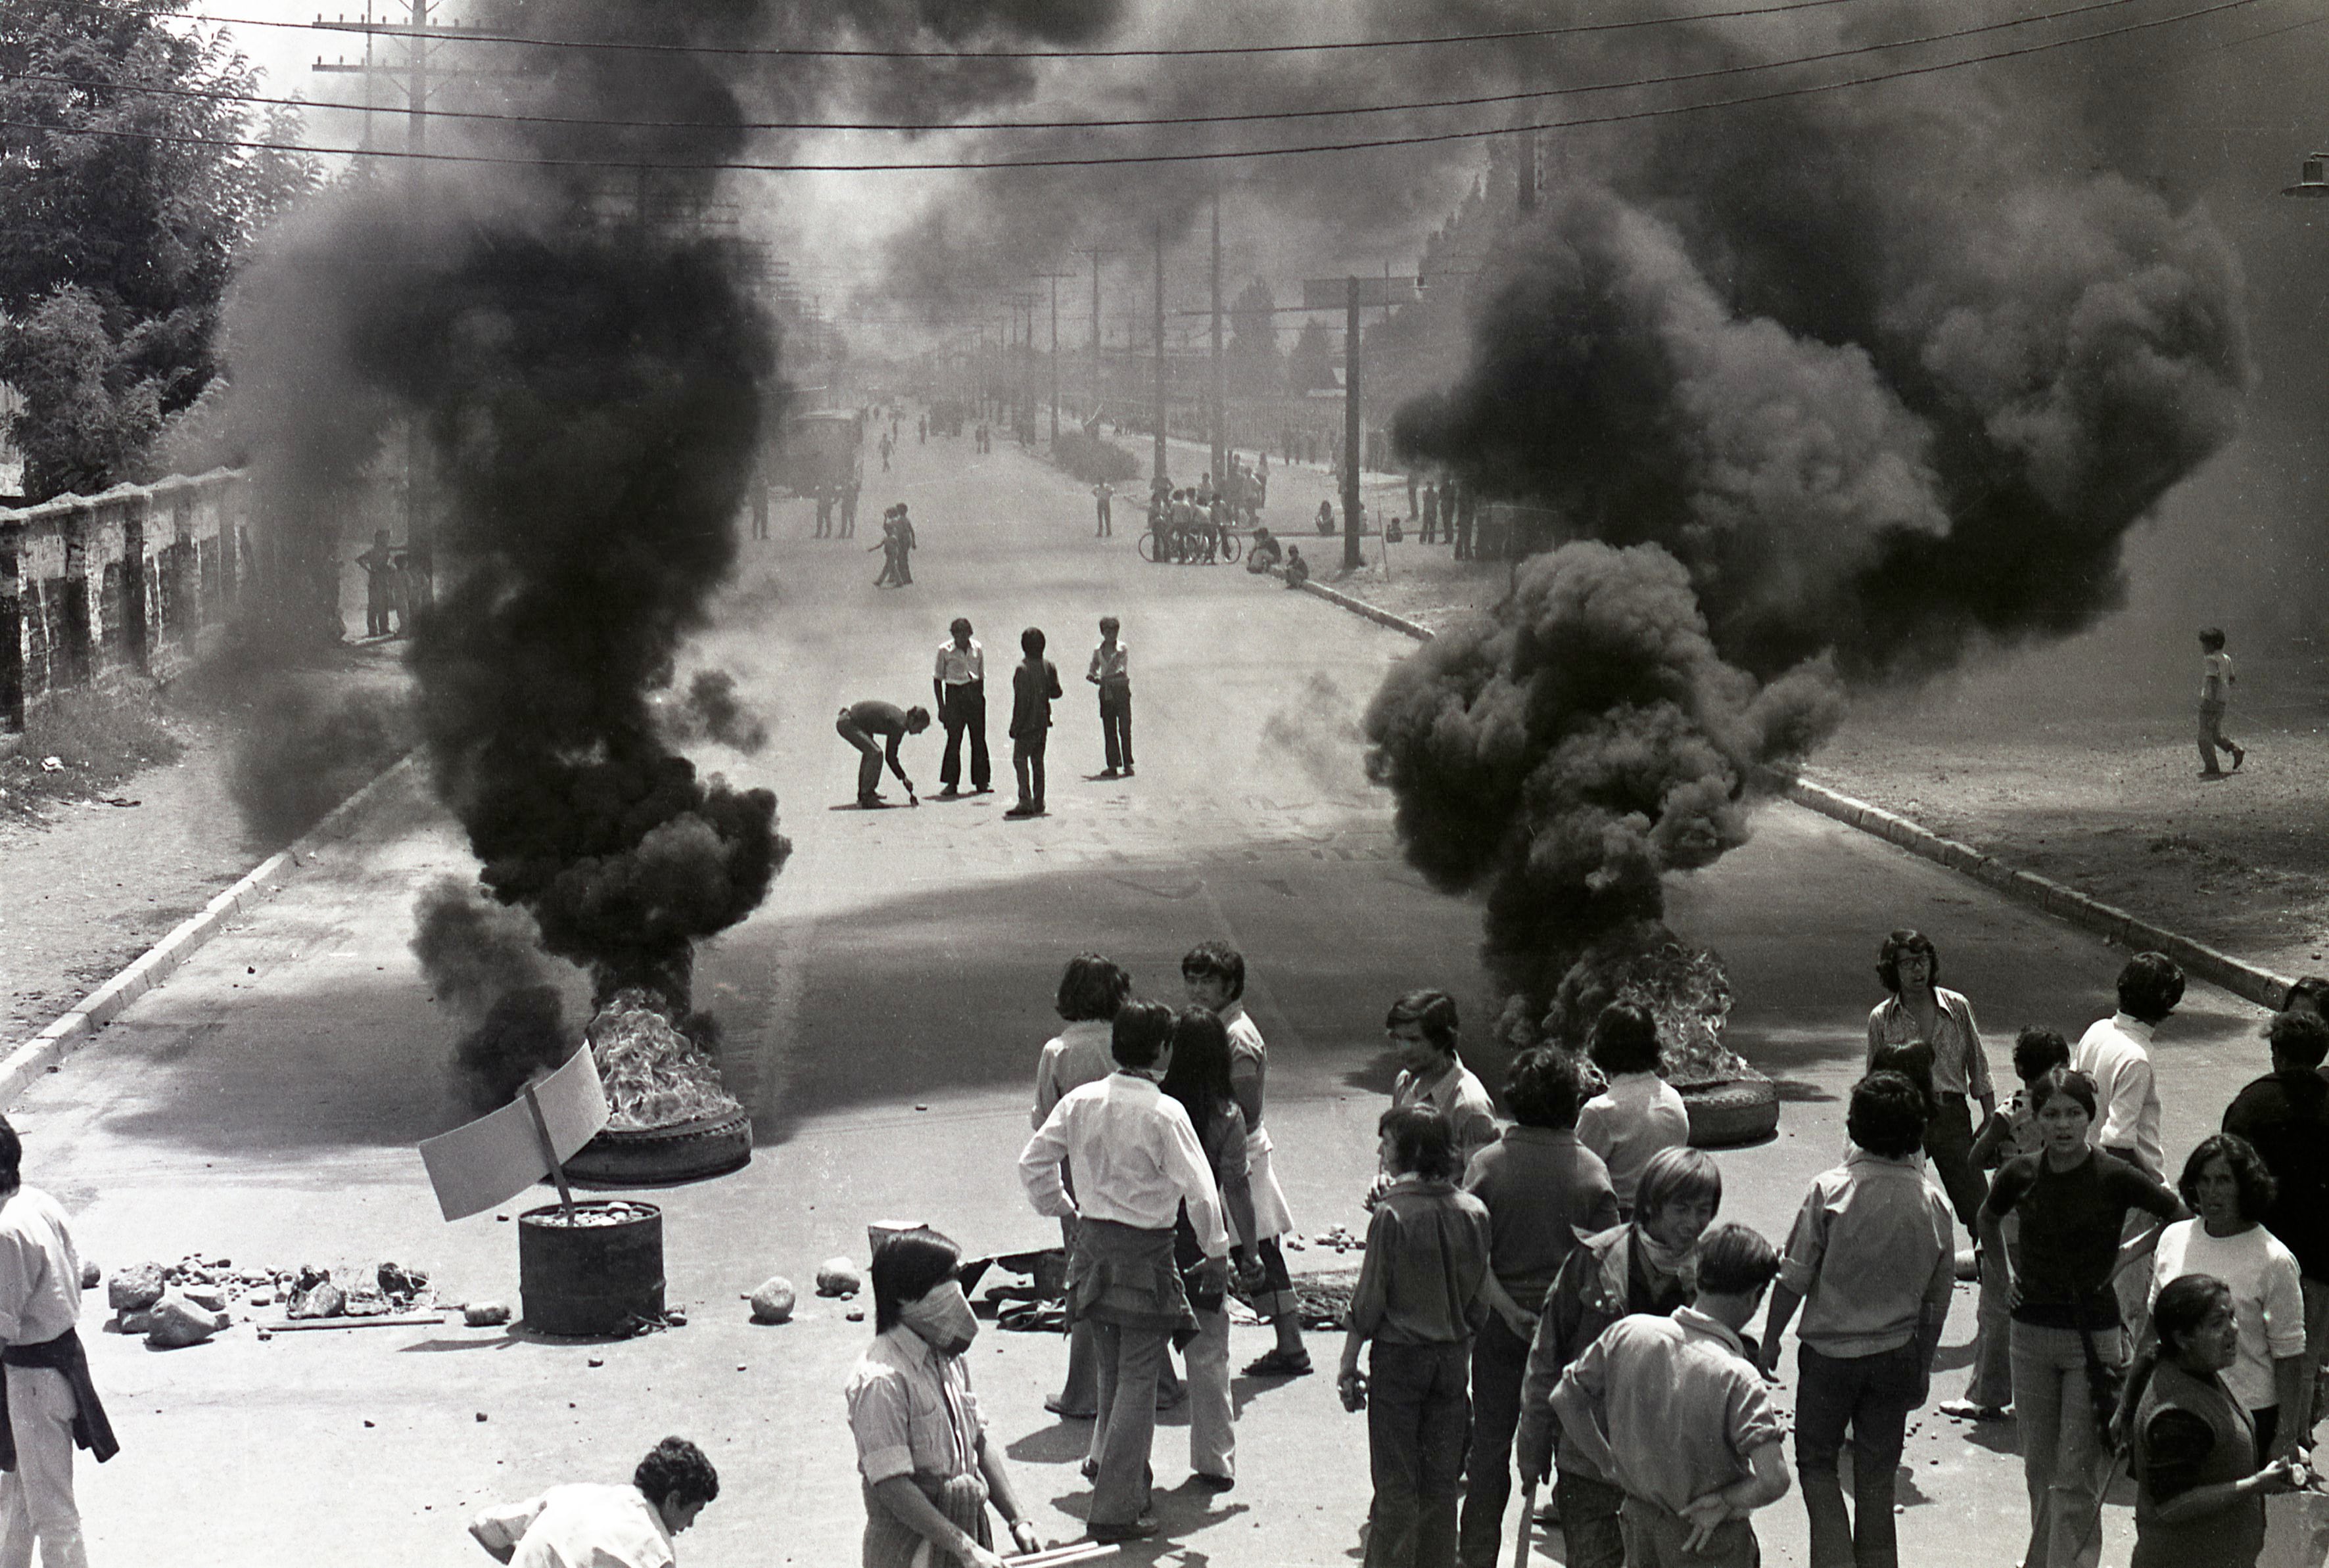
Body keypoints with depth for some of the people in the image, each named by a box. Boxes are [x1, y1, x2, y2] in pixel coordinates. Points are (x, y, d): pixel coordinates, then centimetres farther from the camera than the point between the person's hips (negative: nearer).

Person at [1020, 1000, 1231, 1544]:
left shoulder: (1081, 1102, -1)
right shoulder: (1164, 1114, -17)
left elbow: (1033, 1163, 5)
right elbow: (1199, 1190, -17)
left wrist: (1066, 1210, 19)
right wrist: (1216, 1253, -4)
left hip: (1093, 1244, 6)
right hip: (1146, 1252, -6)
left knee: (1112, 1374, 20)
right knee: (1138, 1382, 0)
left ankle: (1125, 1480, 32)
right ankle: (1117, 1509, 0)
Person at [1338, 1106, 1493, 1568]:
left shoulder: (1392, 1214, -15)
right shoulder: (1474, 1213, -1)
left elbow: (1369, 1301, -11)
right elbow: (1478, 1300, 6)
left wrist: (1349, 1364, -2)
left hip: (1400, 1356, -4)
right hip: (1453, 1356, 4)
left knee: (1395, 1484, 3)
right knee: (1441, 1484, 12)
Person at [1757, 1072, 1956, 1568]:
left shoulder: (1831, 1189, -15)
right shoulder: (1933, 1203, -4)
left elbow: (1794, 1277, -11)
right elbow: (1937, 1299, 5)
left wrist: (1770, 1338, 2)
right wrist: (1923, 1365, 17)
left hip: (1830, 1351, -3)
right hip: (1896, 1355, 3)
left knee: (1816, 1463, 11)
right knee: (1877, 1479, 13)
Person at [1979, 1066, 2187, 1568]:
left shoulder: (2115, 1177, -13)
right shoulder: (2021, 1175, -2)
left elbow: (2180, 1216, 0)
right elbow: (1988, 1219, 21)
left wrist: (2128, 1257, -5)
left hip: (2094, 1335, -4)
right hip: (2031, 1333, 4)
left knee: (2077, 1475, -6)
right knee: (2039, 1467, 14)